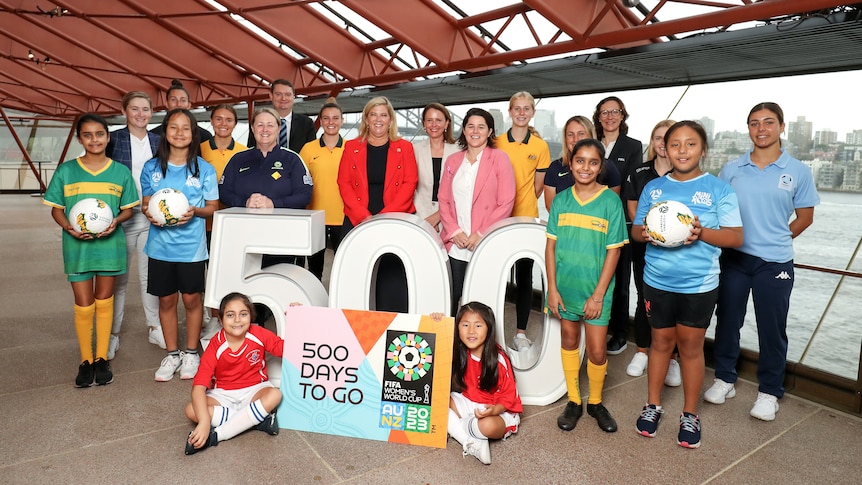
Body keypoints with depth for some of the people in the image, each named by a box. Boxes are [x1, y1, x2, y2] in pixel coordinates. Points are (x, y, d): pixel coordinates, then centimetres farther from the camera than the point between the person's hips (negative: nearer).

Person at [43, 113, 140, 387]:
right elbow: (56, 209, 3)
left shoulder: (121, 172, 0)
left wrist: (116, 220, -17)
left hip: (110, 244, 0)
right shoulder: (65, 171, 0)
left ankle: (102, 359, 23)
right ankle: (86, 360, 21)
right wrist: (68, 227, -16)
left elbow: (128, 209, 4)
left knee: (104, 302, 12)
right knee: (83, 306, 4)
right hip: (77, 246, 0)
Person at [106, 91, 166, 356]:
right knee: (118, 276, 6)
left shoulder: (158, 142, 9)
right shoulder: (113, 140, -1)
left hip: (152, 217, 2)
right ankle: (113, 333, 17)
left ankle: (154, 327, 21)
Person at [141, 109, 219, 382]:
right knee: (166, 300, 10)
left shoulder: (204, 169, -2)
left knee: (192, 299, 7)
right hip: (160, 246, 2)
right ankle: (172, 354, 26)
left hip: (192, 246, -2)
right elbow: (146, 203, 11)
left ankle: (191, 353, 24)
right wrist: (150, 213, -12)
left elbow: (213, 207, 2)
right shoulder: (151, 168, 4)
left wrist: (195, 211, -18)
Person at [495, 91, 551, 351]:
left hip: (526, 219, 0)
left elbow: (538, 186, 6)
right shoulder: (496, 143, 4)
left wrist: (521, 205, 3)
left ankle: (521, 332, 18)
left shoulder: (540, 146, 3)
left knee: (524, 276, 7)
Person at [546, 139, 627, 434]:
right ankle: (574, 402, 31)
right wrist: (552, 288, -4)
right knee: (569, 342, 14)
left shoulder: (611, 201, -7)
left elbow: (613, 251, -7)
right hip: (564, 287, 2)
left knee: (597, 352, 3)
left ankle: (596, 402, 29)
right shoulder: (561, 200, 0)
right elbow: (551, 245, 1)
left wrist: (598, 294, -11)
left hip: (595, 290, -2)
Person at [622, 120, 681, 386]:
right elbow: (632, 207, 7)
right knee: (644, 299, 10)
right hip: (644, 246, 2)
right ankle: (641, 352, 24)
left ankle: (671, 359, 13)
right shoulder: (639, 172, 7)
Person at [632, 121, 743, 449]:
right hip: (657, 281, 2)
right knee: (661, 341, 14)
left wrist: (702, 233, -25)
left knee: (691, 346, 9)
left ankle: (690, 415, 26)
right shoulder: (653, 188, 5)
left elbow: (736, 237, -7)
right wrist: (642, 233, -15)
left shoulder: (718, 189, -4)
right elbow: (635, 228, 9)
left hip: (699, 284, -2)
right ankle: (653, 405, 29)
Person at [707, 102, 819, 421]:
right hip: (734, 258, 2)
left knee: (772, 329, 8)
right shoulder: (731, 169, 2)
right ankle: (724, 379, 28)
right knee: (727, 321, 11)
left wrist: (776, 240, 3)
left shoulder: (798, 171, -2)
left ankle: (769, 391, 25)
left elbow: (805, 217, 5)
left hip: (775, 263, -1)